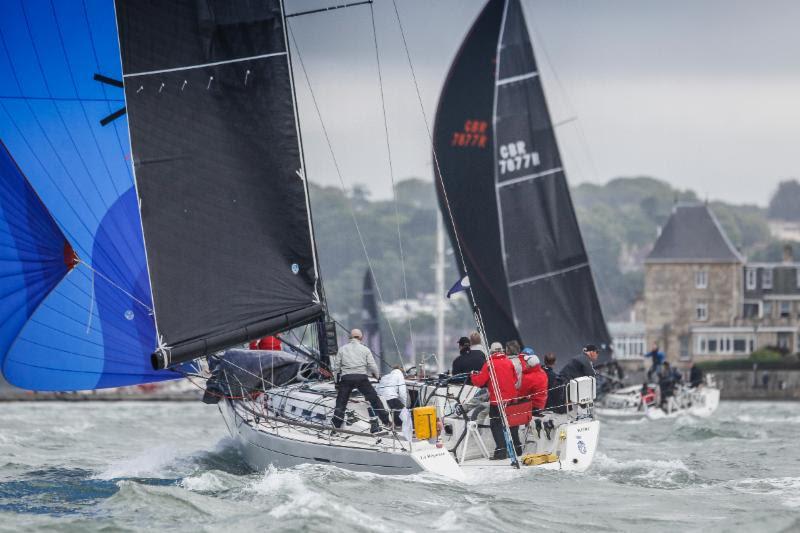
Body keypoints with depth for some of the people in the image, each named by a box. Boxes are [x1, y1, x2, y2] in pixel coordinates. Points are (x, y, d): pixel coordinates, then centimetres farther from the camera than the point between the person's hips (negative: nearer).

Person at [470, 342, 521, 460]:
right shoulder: (508, 363, 4)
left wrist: (473, 376, 11)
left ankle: (501, 450, -10)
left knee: (496, 424, 0)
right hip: (511, 398, 5)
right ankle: (517, 448, 26)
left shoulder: (489, 364, -10)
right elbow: (515, 379, 14)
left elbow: (480, 381, -9)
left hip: (497, 400, -5)